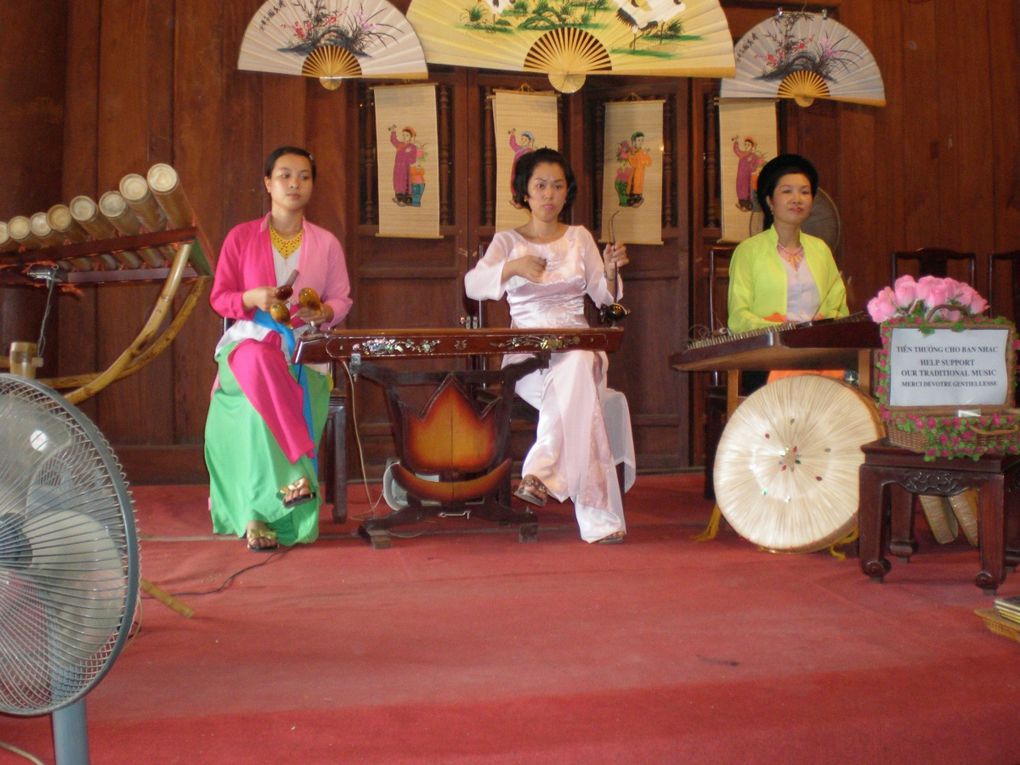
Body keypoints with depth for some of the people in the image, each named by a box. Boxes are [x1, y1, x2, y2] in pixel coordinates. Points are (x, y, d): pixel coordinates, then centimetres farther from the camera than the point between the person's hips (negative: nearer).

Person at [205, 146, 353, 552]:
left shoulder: (326, 243, 11)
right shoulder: (241, 237, 7)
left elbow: (342, 299, 11)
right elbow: (219, 297, 6)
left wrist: (322, 312, -13)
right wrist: (251, 298, -15)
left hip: (305, 349, 1)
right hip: (249, 340, -1)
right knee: (260, 364, -40)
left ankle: (259, 514, -28)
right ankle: (299, 472, -38)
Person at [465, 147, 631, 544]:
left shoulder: (580, 237, 16)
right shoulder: (508, 241, 9)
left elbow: (604, 296, 11)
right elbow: (472, 285, -9)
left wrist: (610, 269, -11)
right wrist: (512, 267, -28)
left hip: (577, 345, 2)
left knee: (575, 371, -37)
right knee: (575, 390, -34)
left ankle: (541, 473, -35)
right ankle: (598, 517, -39)